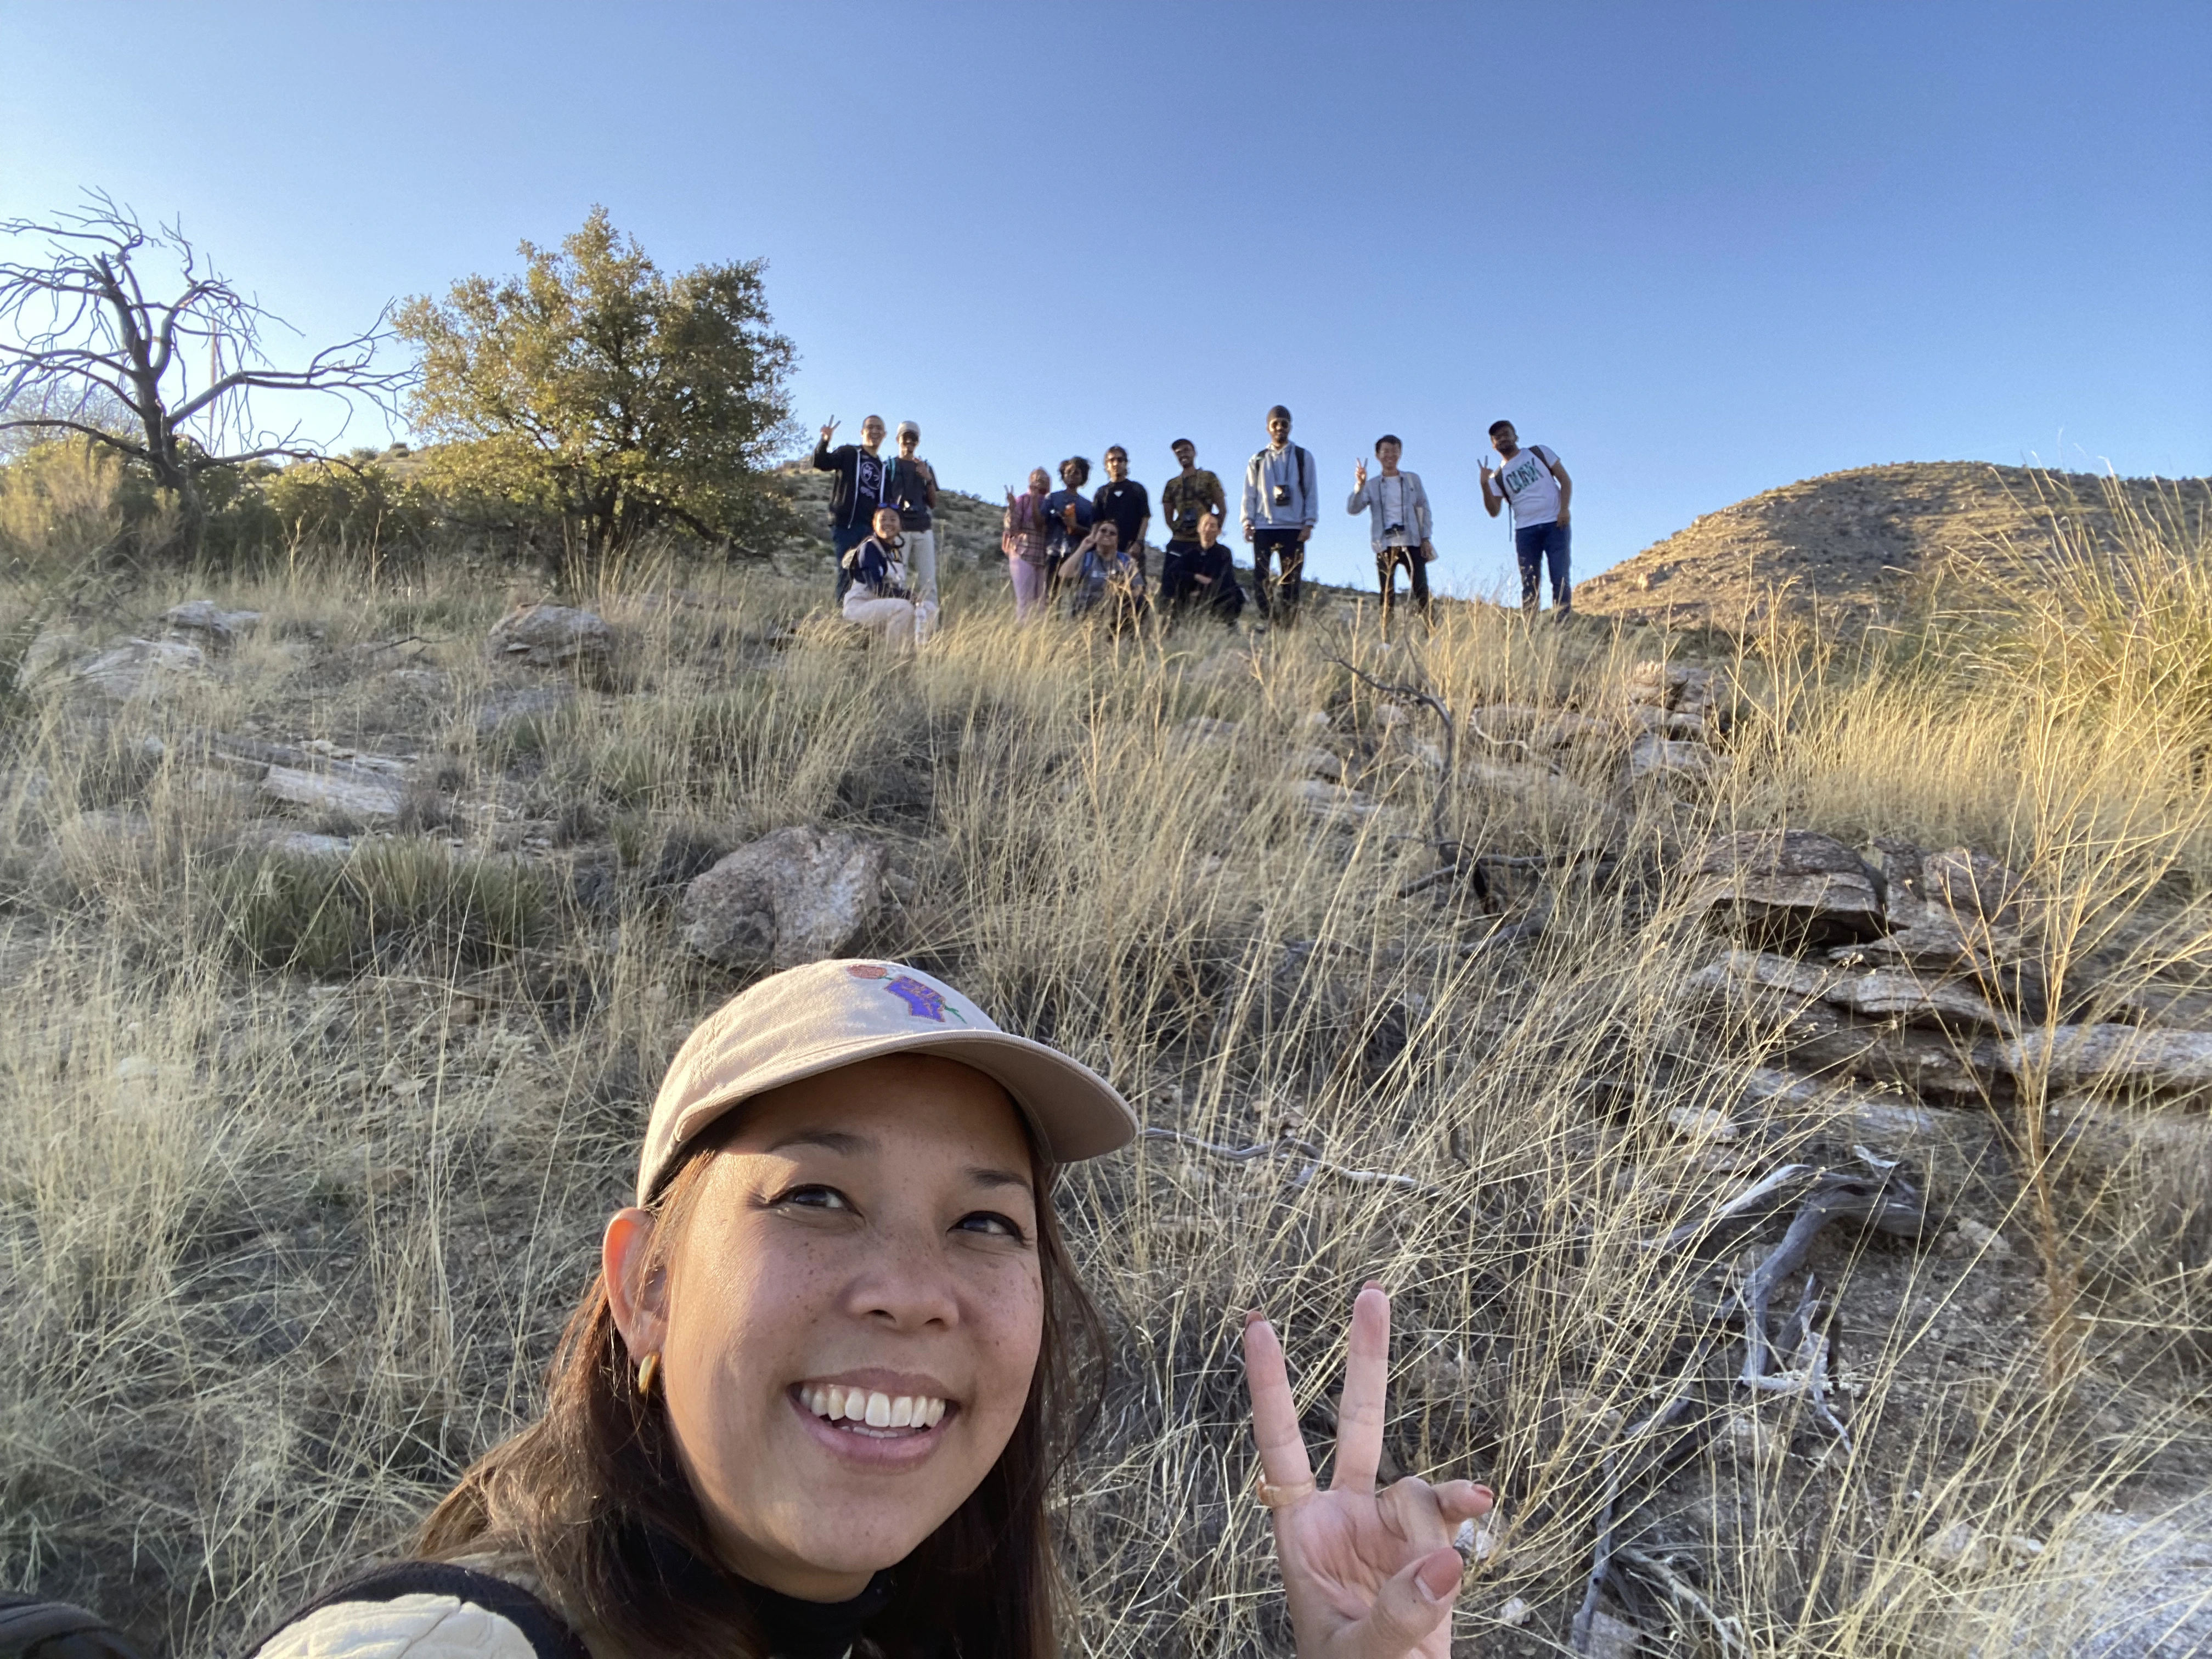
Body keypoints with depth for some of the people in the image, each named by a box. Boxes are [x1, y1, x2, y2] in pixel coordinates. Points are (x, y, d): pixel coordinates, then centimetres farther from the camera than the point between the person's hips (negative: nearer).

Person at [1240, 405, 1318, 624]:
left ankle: (1290, 628, -1)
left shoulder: (1303, 458, 9)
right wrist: (1248, 523, -2)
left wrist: (1309, 523, -4)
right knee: (1260, 578, -4)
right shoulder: (1257, 460, 13)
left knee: (1291, 581, -2)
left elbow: (1310, 493, 5)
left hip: (1293, 528, -1)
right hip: (1263, 528, 1)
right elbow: (1249, 495, 10)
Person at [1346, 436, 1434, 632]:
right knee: (1387, 597, 0)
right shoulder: (1372, 485, 11)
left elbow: (1424, 509, 13)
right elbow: (1352, 509, -2)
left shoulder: (1413, 479, 13)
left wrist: (1426, 538, 4)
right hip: (1385, 545, 0)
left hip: (1411, 543, 0)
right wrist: (1359, 485, -16)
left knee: (1421, 592, -9)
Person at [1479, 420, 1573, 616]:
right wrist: (1485, 485, -12)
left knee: (1561, 579, -8)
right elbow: (1494, 511, 1)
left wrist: (1564, 509, -7)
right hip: (1525, 531, 2)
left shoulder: (1539, 452, 10)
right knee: (1530, 585, 0)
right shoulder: (1498, 477, 12)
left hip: (1555, 525, -2)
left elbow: (1565, 480, 7)